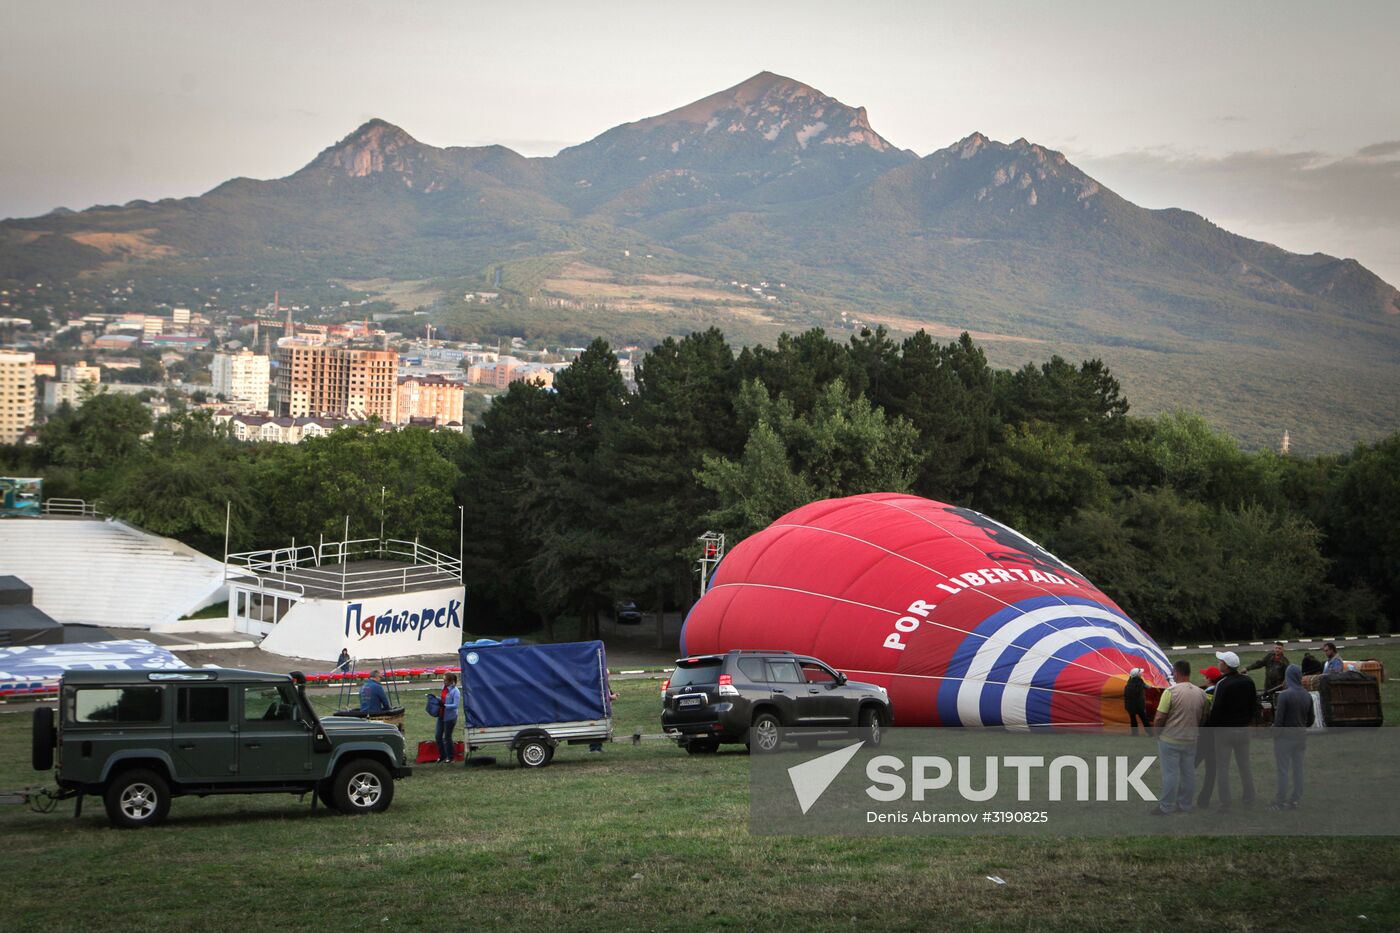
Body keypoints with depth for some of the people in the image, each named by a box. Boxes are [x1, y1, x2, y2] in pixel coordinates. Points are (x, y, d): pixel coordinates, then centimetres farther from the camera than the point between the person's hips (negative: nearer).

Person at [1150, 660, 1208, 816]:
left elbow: (1160, 718, -16)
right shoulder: (1200, 693, 0)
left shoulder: (1171, 691, -18)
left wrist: (1158, 733, 1)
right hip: (1191, 740, 5)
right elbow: (1203, 717, 10)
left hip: (1170, 740, -5)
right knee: (1188, 773, 13)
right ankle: (1186, 805, 22)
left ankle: (1166, 807, 9)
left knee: (1170, 773, 2)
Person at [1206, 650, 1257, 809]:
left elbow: (1216, 711, -20)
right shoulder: (1248, 682, 2)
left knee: (1222, 767, 2)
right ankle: (1248, 799, 23)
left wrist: (1208, 728, -9)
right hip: (1243, 729, 6)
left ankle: (1225, 803, 2)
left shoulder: (1222, 684, -19)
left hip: (1224, 730, -6)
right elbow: (1254, 706, 11)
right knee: (1244, 765, 17)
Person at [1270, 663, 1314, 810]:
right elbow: (1310, 720, 10)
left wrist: (1275, 736, -5)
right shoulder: (1307, 696, 3)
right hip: (1301, 737, 6)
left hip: (1285, 737, -5)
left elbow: (1278, 719, -15)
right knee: (1298, 769, 10)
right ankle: (1295, 800, 12)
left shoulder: (1284, 695, -16)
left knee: (1282, 770, -2)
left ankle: (1280, 802, -1)